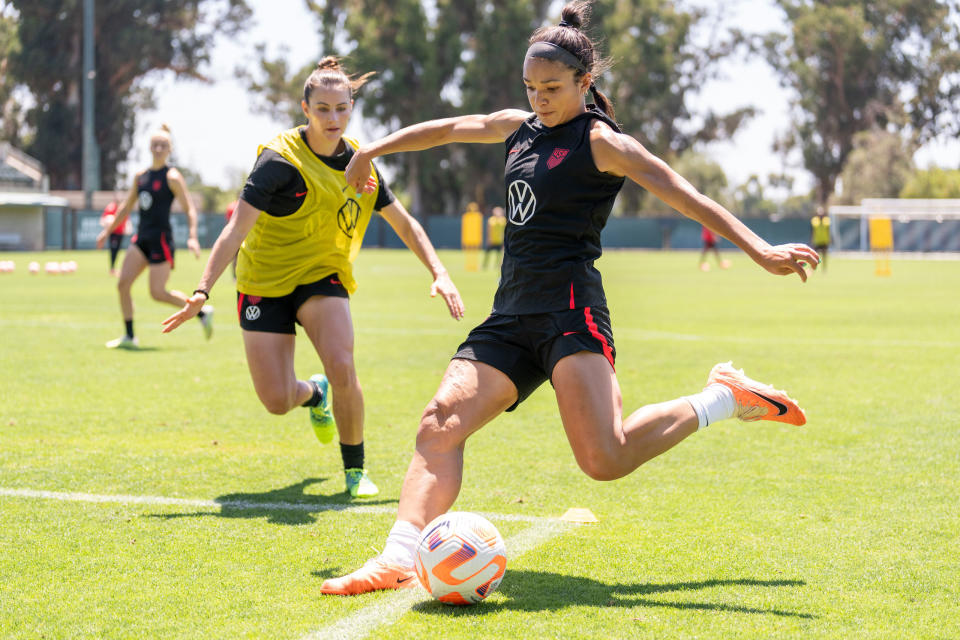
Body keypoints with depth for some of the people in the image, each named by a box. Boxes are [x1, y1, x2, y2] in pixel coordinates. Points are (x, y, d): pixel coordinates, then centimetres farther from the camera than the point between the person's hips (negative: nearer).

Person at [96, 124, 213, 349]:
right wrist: (107, 231, 22)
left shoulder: (172, 177, -7)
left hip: (161, 239, -7)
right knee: (122, 283, -6)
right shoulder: (141, 176, 13)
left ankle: (202, 312, 10)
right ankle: (129, 336, 2)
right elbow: (126, 207, 23)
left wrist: (192, 237, -21)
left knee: (158, 292, -9)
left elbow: (190, 209, -10)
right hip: (141, 237, 7)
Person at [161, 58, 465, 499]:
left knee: (342, 367, -24)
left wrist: (440, 274, -1)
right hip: (264, 283, -3)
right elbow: (236, 229, -24)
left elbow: (405, 223, 10)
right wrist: (202, 292, -33)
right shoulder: (280, 159, -18)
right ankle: (315, 394, 31)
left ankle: (355, 469, -1)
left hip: (323, 278, 3)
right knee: (277, 401, -8)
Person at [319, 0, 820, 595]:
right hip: (512, 314, 7)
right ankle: (399, 558, -22)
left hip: (569, 306, -7)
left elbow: (685, 195, -13)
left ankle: (725, 397, -2)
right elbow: (447, 128, 35)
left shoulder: (600, 140, -4)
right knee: (441, 422, -13)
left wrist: (761, 250, -25)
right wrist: (373, 149, 45)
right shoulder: (519, 126, 18)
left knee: (605, 459, -23)